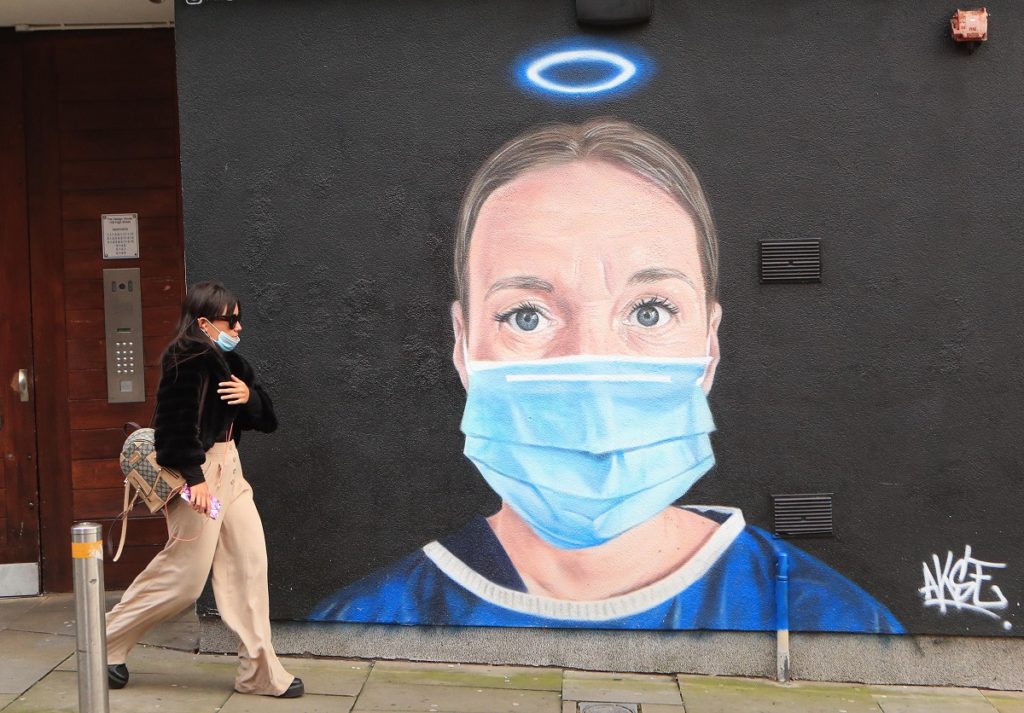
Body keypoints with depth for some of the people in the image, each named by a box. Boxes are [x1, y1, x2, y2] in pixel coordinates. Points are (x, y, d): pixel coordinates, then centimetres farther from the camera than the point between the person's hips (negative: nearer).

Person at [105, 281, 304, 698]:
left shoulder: (227, 362, 14)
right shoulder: (189, 360, -13)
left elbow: (266, 420, 15)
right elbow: (177, 422, -22)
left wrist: (249, 396, -5)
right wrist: (194, 477, -26)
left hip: (228, 468, 9)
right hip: (199, 473, -9)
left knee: (250, 565, 4)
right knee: (185, 574, -2)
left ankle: (260, 672, 10)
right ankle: (108, 643, 19)